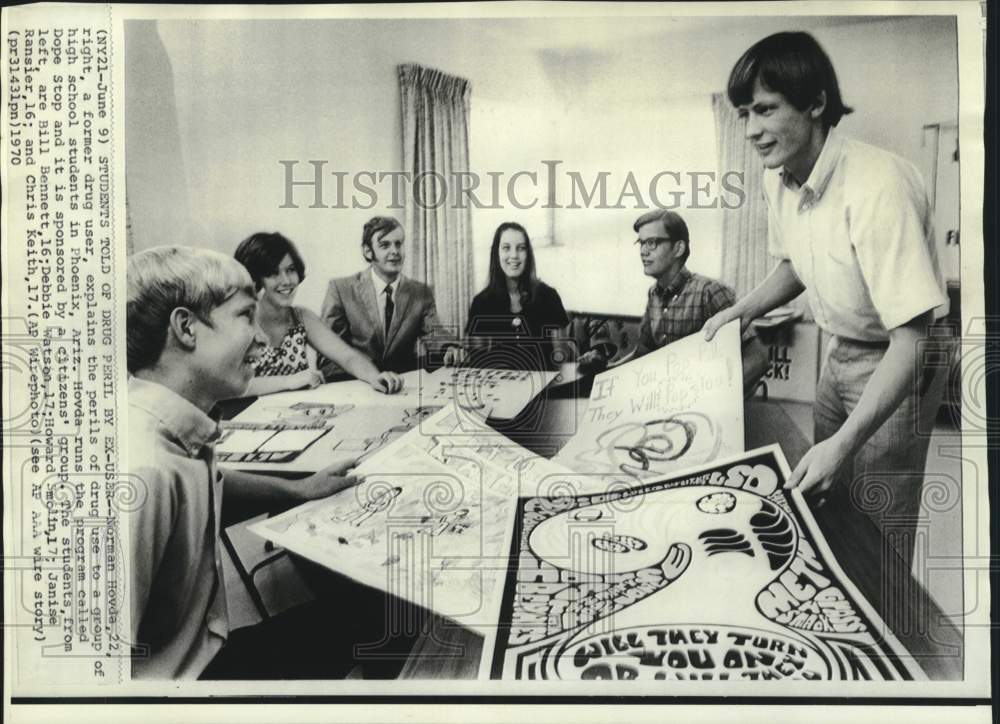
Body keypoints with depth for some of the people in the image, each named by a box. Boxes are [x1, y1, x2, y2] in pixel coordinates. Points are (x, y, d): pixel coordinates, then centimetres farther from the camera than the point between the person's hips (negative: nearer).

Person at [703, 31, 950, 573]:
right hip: (840, 352, 7)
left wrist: (844, 443, -36)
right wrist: (746, 308, -2)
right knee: (825, 503, 18)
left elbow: (911, 339, -31)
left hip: (896, 364, -7)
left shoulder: (878, 186, -31)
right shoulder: (778, 179, -6)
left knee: (875, 529, 1)